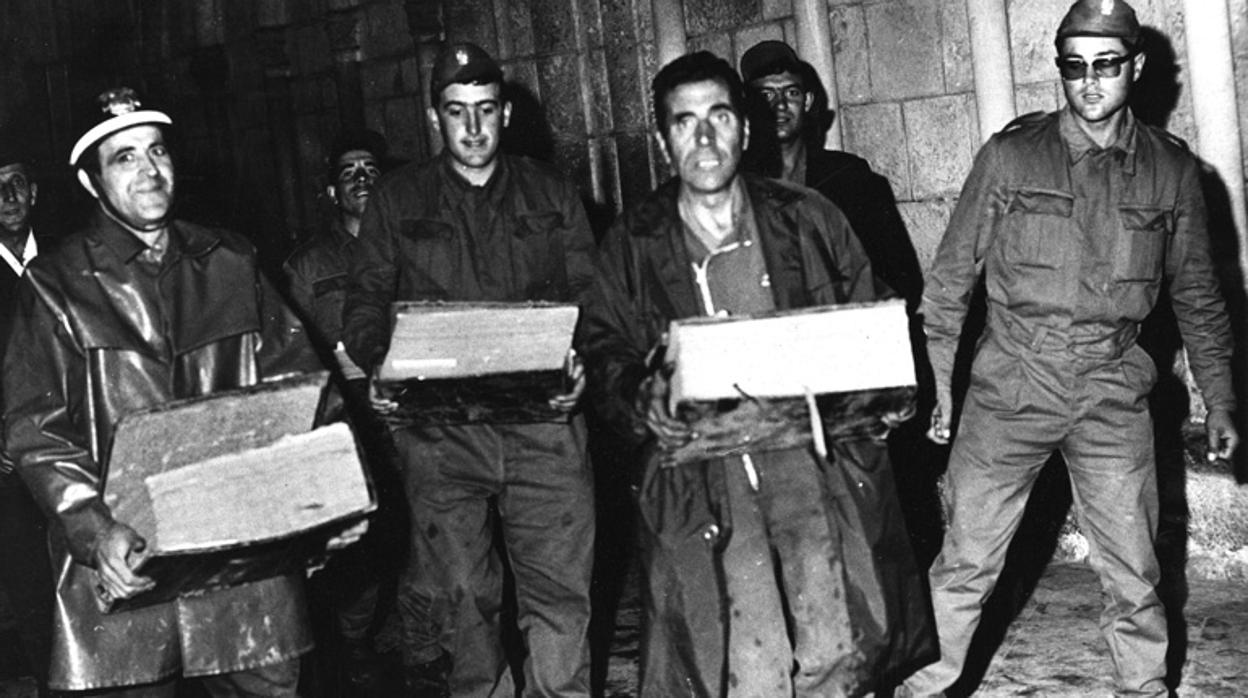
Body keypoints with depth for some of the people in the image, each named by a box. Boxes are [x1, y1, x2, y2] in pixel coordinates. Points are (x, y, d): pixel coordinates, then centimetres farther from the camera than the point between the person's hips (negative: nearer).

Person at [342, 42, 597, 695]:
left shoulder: (551, 194, 13)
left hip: (542, 419, 0)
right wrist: (383, 364, -11)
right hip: (440, 427, 0)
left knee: (561, 592, -4)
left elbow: (588, 295, 11)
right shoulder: (398, 200, 11)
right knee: (461, 598, 3)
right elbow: (365, 302, 10)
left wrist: (580, 362, -9)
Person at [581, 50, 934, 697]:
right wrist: (640, 397, -9)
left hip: (811, 455, 1)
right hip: (701, 478, -1)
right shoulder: (633, 243, 7)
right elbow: (604, 349, 12)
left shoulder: (808, 218, 8)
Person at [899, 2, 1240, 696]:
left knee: (1134, 573, 9)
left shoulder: (1173, 169, 3)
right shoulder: (1010, 155, -3)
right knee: (966, 562, 4)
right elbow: (951, 277, 1)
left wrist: (1220, 400, 12)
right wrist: (936, 382, -2)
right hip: (1010, 388, -1)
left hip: (1115, 397, 2)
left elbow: (1197, 294, 12)